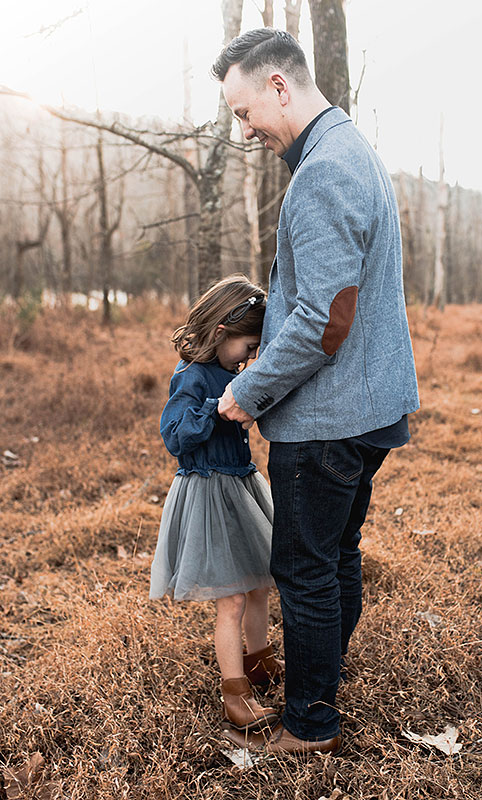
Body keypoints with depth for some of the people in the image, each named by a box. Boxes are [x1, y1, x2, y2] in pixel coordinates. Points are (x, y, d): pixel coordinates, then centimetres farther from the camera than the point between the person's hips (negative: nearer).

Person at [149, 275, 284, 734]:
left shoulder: (228, 373, 9)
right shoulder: (191, 378, -17)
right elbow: (175, 438, -24)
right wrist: (219, 407, -30)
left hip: (242, 484, 9)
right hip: (209, 492, -9)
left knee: (258, 587, 19)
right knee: (231, 600, -4)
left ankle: (259, 661, 39)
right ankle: (234, 694, 8)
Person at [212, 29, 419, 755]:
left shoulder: (324, 171, -20)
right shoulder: (357, 152, 14)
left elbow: (325, 321, -26)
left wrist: (249, 392, -13)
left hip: (324, 417, -10)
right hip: (371, 407, 10)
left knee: (305, 569, 4)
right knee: (340, 553, 21)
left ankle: (311, 723, 20)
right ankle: (325, 672, 40)